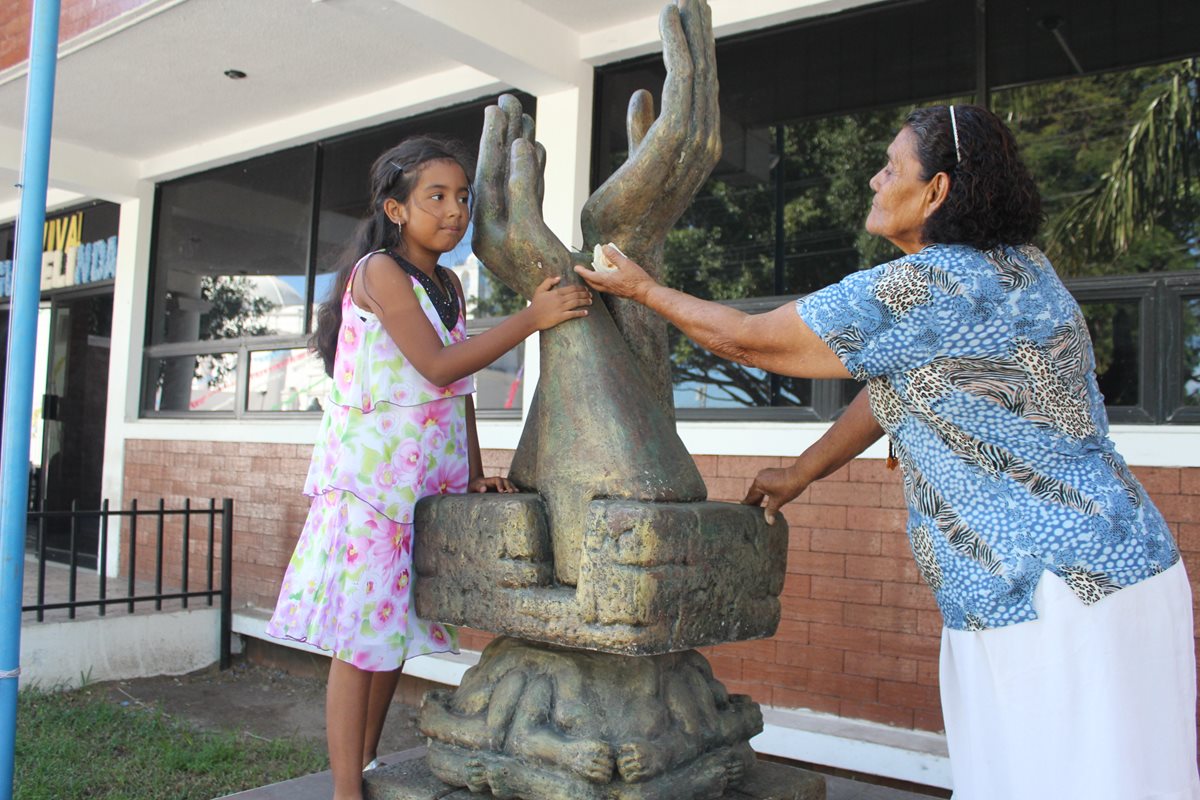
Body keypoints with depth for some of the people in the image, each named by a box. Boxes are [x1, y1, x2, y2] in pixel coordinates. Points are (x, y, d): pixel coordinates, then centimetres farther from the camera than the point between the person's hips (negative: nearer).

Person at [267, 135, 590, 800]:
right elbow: (437, 366, -19)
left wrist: (474, 475, 9)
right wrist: (530, 318, -20)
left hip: (427, 482, 7)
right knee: (360, 638, -3)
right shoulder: (381, 271, -10)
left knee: (393, 632, 13)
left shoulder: (449, 285, 14)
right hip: (372, 473, -7)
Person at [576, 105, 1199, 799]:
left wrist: (644, 288, 8)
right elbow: (896, 387, 18)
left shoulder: (922, 288, -20)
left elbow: (744, 338, -8)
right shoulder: (1013, 267, 11)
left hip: (1066, 593, -9)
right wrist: (800, 474, 24)